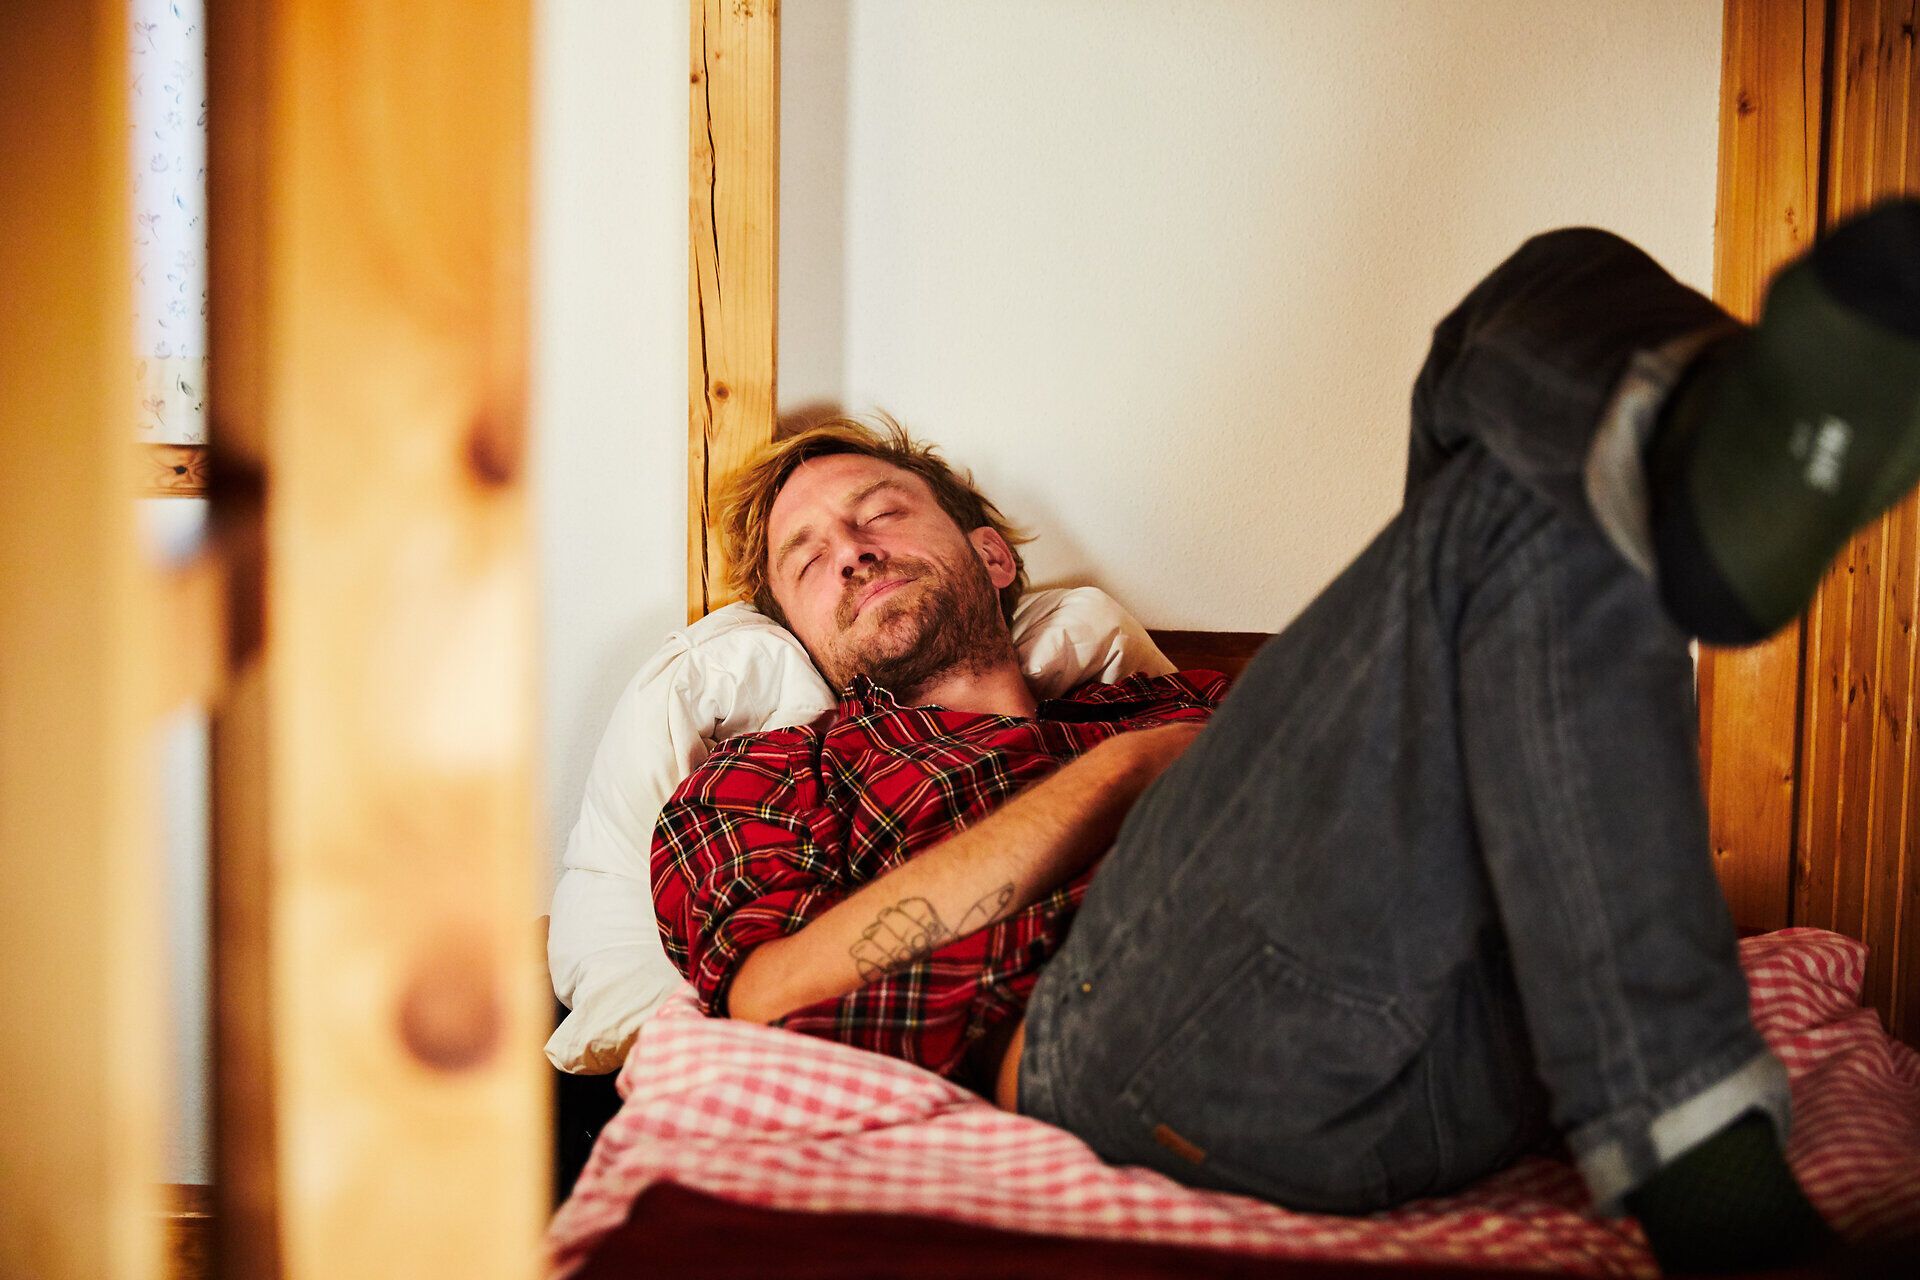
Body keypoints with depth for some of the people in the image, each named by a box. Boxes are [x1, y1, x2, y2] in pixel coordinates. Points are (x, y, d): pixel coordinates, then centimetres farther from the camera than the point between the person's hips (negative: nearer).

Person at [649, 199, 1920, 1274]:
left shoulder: (1183, 707, 38)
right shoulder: (764, 780, 29)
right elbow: (778, 999, 7)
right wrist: (1122, 770, 6)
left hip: (1481, 1035, 4)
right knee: (1504, 506, -15)